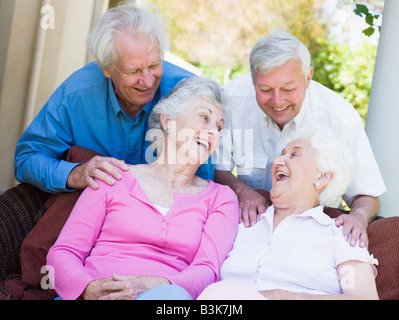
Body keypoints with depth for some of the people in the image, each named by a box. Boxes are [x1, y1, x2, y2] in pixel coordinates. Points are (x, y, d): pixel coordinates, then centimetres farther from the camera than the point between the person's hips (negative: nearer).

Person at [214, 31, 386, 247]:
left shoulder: (341, 118, -18)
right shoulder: (231, 97, -14)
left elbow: (367, 197, -8)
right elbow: (216, 169, -3)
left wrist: (358, 217, -31)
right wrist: (241, 189, -23)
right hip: (252, 221, 0)